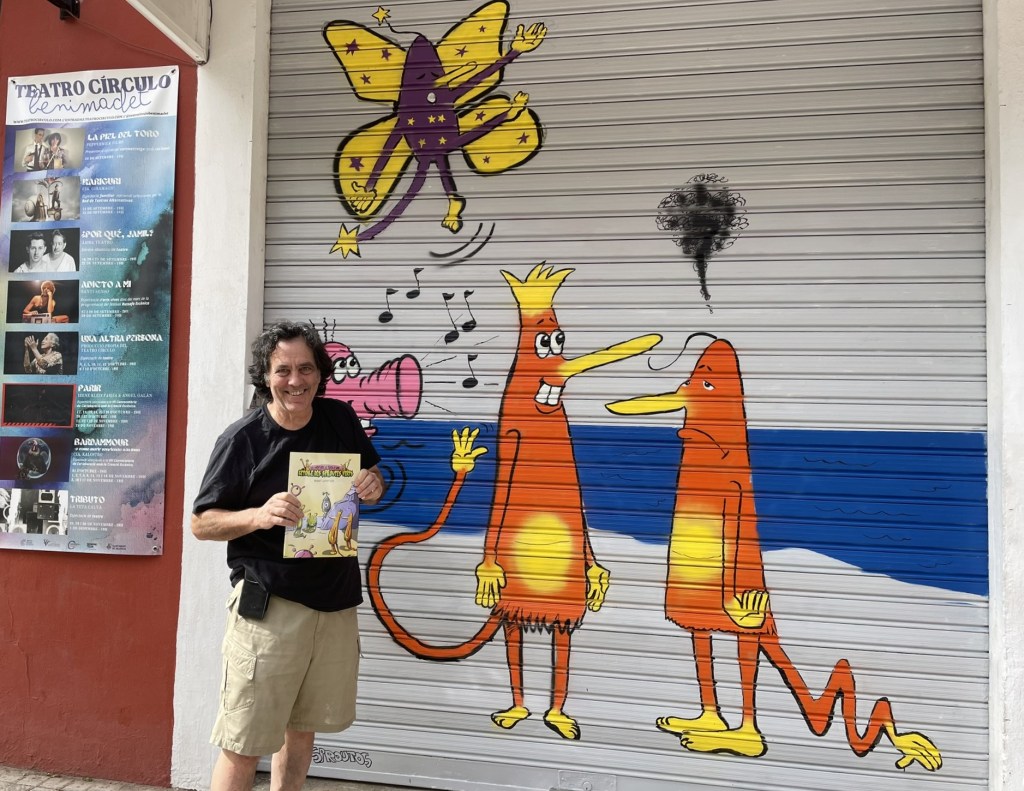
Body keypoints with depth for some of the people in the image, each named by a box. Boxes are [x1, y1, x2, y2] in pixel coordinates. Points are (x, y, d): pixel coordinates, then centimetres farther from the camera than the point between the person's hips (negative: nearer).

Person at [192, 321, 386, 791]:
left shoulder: (340, 419, 2)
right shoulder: (242, 439, -10)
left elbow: (372, 478, 16)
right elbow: (201, 523, -5)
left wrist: (374, 484, -9)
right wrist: (260, 515, -25)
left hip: (336, 600, 5)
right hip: (269, 602, -4)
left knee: (303, 726, 19)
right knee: (244, 743, 1)